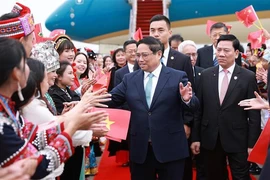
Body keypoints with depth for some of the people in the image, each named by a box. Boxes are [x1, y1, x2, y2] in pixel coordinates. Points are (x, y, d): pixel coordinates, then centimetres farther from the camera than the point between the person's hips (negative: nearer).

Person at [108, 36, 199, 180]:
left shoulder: (178, 77, -3)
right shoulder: (129, 79, 7)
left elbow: (194, 106, -8)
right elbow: (110, 100, 3)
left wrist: (186, 99, -29)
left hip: (170, 149, -2)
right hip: (139, 149, 3)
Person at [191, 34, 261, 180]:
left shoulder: (248, 77, -5)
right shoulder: (206, 75, 3)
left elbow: (254, 113, -4)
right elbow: (198, 108, 4)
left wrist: (252, 143, -6)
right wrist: (195, 137, 3)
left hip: (237, 140, -2)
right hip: (210, 139, 3)